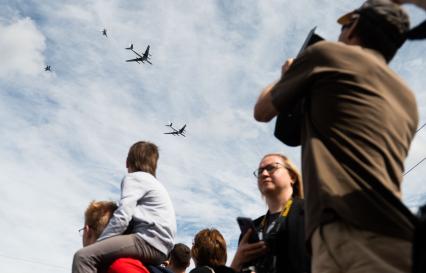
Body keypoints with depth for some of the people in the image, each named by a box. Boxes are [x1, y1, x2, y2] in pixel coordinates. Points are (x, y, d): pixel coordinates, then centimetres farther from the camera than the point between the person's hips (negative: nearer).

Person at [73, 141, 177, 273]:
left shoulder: (134, 178, 1)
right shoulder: (153, 182, 29)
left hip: (148, 241, -10)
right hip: (160, 250, 10)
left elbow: (121, 218, -12)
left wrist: (97, 243, -4)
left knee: (83, 256, -19)